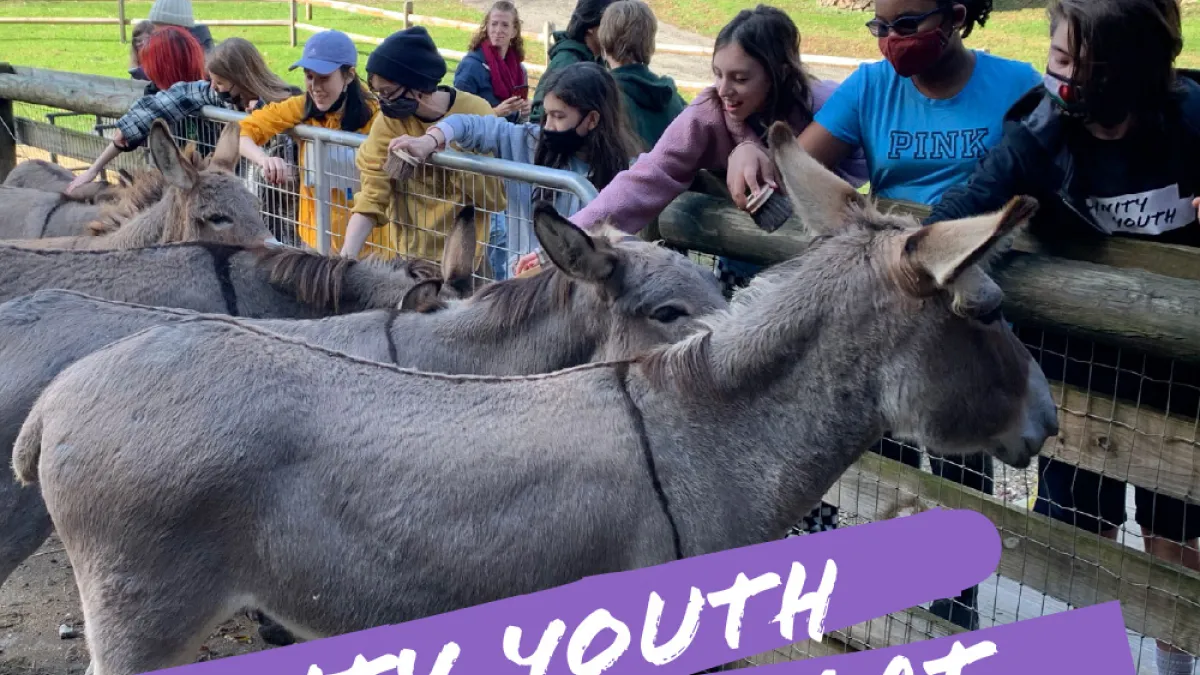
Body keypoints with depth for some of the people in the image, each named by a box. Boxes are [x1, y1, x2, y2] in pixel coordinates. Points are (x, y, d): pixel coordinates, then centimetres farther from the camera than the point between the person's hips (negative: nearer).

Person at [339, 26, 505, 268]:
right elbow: (372, 196, -14)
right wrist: (346, 255, -26)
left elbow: (495, 197, -15)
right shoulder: (390, 119, -8)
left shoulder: (475, 113, -13)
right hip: (406, 254, 2)